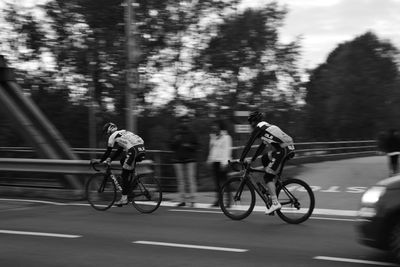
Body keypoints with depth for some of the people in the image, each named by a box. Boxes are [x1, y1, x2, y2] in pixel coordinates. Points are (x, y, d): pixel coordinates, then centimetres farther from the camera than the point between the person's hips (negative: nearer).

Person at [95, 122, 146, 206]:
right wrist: (110, 159, 38)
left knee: (124, 174, 1)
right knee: (123, 161, 29)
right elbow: (119, 151, 38)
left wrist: (100, 161, 20)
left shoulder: (113, 136, 10)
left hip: (134, 150, -8)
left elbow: (108, 152, 10)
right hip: (142, 149, 8)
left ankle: (124, 198, -1)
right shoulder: (122, 133, 33)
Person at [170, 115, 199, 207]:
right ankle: (183, 200, 6)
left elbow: (196, 146, 7)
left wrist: (189, 146, -11)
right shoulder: (176, 133, 11)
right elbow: (172, 147, 10)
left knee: (191, 178, -11)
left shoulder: (192, 133, 7)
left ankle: (192, 199, -11)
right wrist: (176, 141, -9)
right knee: (181, 180, 2)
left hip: (190, 159, -2)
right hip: (178, 159, 2)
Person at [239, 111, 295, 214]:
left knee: (268, 176, -4)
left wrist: (241, 160, 8)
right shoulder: (267, 126, 29)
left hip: (283, 150, -9)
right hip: (290, 148, 9)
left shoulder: (258, 128, 3)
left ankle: (275, 203, -12)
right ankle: (273, 186, 24)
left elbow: (248, 145, 1)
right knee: (264, 159, 27)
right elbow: (262, 146, 36)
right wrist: (252, 160, 39)